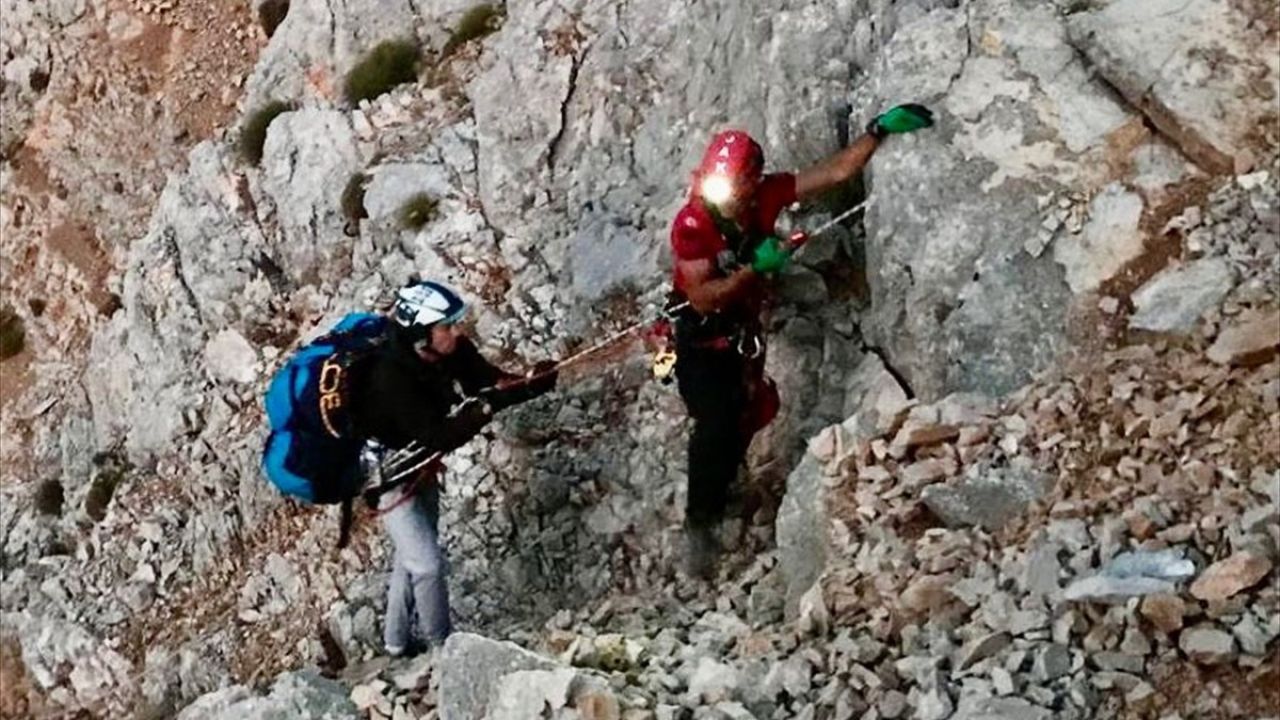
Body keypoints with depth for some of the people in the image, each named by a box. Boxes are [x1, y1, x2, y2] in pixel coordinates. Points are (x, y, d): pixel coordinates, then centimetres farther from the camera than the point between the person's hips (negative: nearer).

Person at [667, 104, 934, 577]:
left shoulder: (765, 196, -15)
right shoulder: (690, 225, -27)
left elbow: (836, 172, -11)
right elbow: (704, 298, -28)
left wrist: (879, 130, -18)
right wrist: (756, 267, -34)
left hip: (744, 330, 6)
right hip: (700, 336, -6)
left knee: (743, 418, 14)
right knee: (715, 423, -16)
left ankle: (718, 494, 42)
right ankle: (698, 523, 0)